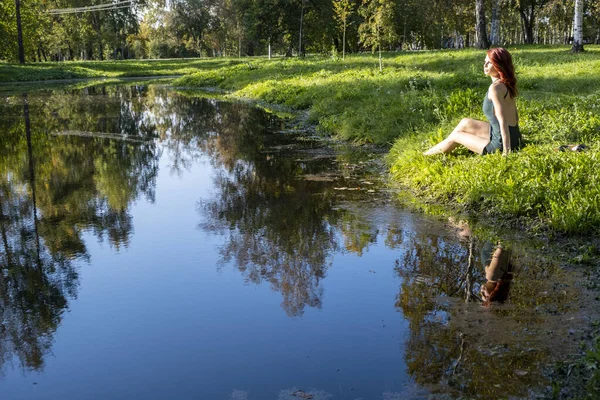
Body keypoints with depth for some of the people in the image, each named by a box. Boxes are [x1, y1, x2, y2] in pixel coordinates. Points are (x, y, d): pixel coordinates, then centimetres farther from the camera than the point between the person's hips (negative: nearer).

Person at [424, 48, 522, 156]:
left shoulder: (495, 88, -21)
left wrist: (506, 151, -24)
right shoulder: (506, 84, 6)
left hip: (501, 143, -9)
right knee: (465, 123, 21)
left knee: (455, 135, 9)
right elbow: (513, 116, 13)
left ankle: (425, 155, 30)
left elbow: (503, 121, -24)